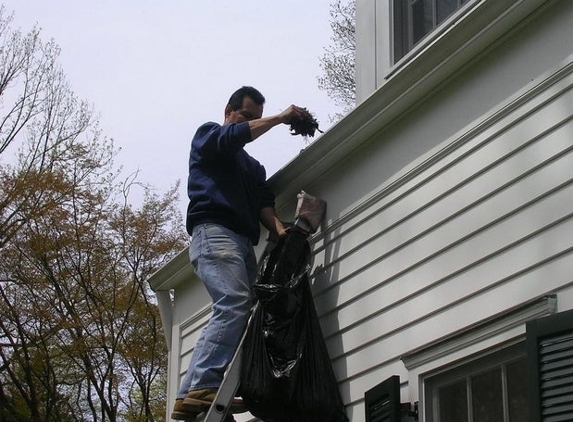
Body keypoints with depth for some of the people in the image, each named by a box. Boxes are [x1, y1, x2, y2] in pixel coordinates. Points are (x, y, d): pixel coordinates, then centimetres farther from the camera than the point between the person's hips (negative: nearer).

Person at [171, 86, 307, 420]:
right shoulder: (208, 135, 18)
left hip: (244, 242, 7)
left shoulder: (254, 166, 33)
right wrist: (280, 118, -3)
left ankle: (192, 395, -19)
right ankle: (203, 387, -37)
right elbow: (231, 137, -7)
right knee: (235, 305, -27)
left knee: (239, 312, -12)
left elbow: (264, 204, 15)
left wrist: (281, 231, -6)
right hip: (214, 233, -7)